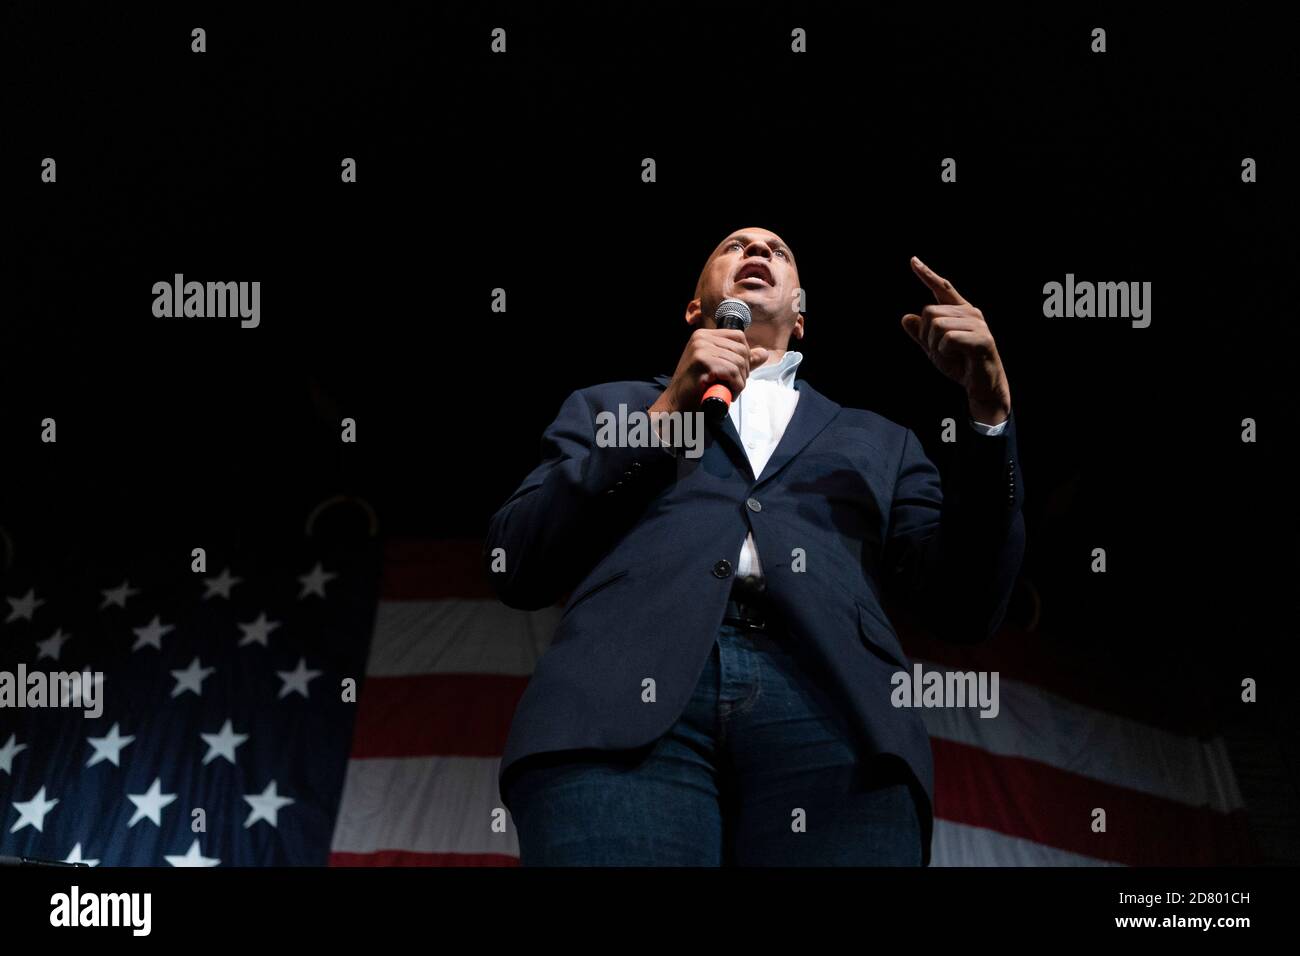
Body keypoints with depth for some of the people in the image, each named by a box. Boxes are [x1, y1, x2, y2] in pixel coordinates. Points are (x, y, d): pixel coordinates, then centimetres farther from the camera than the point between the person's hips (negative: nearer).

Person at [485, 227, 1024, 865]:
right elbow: (515, 568, 12)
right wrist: (662, 417, 5)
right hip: (624, 702, -1)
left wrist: (989, 409, 8)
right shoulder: (606, 406, 28)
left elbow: (964, 610, 17)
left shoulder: (877, 442, 31)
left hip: (830, 712, 1)